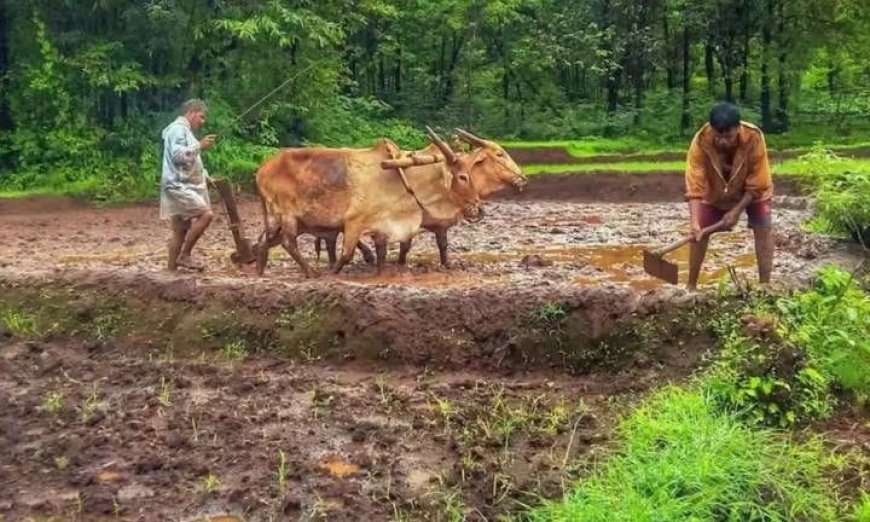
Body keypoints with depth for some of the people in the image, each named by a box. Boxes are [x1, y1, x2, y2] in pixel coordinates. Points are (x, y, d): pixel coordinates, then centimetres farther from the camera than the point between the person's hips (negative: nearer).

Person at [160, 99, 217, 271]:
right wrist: (200, 146, -21)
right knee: (206, 214, -20)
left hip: (186, 186, 10)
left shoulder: (185, 131, 22)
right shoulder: (178, 128, -9)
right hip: (179, 186, -10)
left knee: (181, 231, 9)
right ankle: (184, 255, -12)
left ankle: (171, 269, 12)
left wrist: (206, 177, 23)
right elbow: (178, 155, -23)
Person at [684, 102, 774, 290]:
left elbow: (757, 185, -25)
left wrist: (737, 211, -27)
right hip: (716, 192, 1)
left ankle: (765, 285, -3)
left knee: (764, 230, -11)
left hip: (753, 190, -1)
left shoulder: (754, 137, -36)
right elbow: (695, 186, -36)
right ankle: (691, 285, 7)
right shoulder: (701, 141, -35)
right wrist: (694, 222, -46)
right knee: (699, 232, -5)